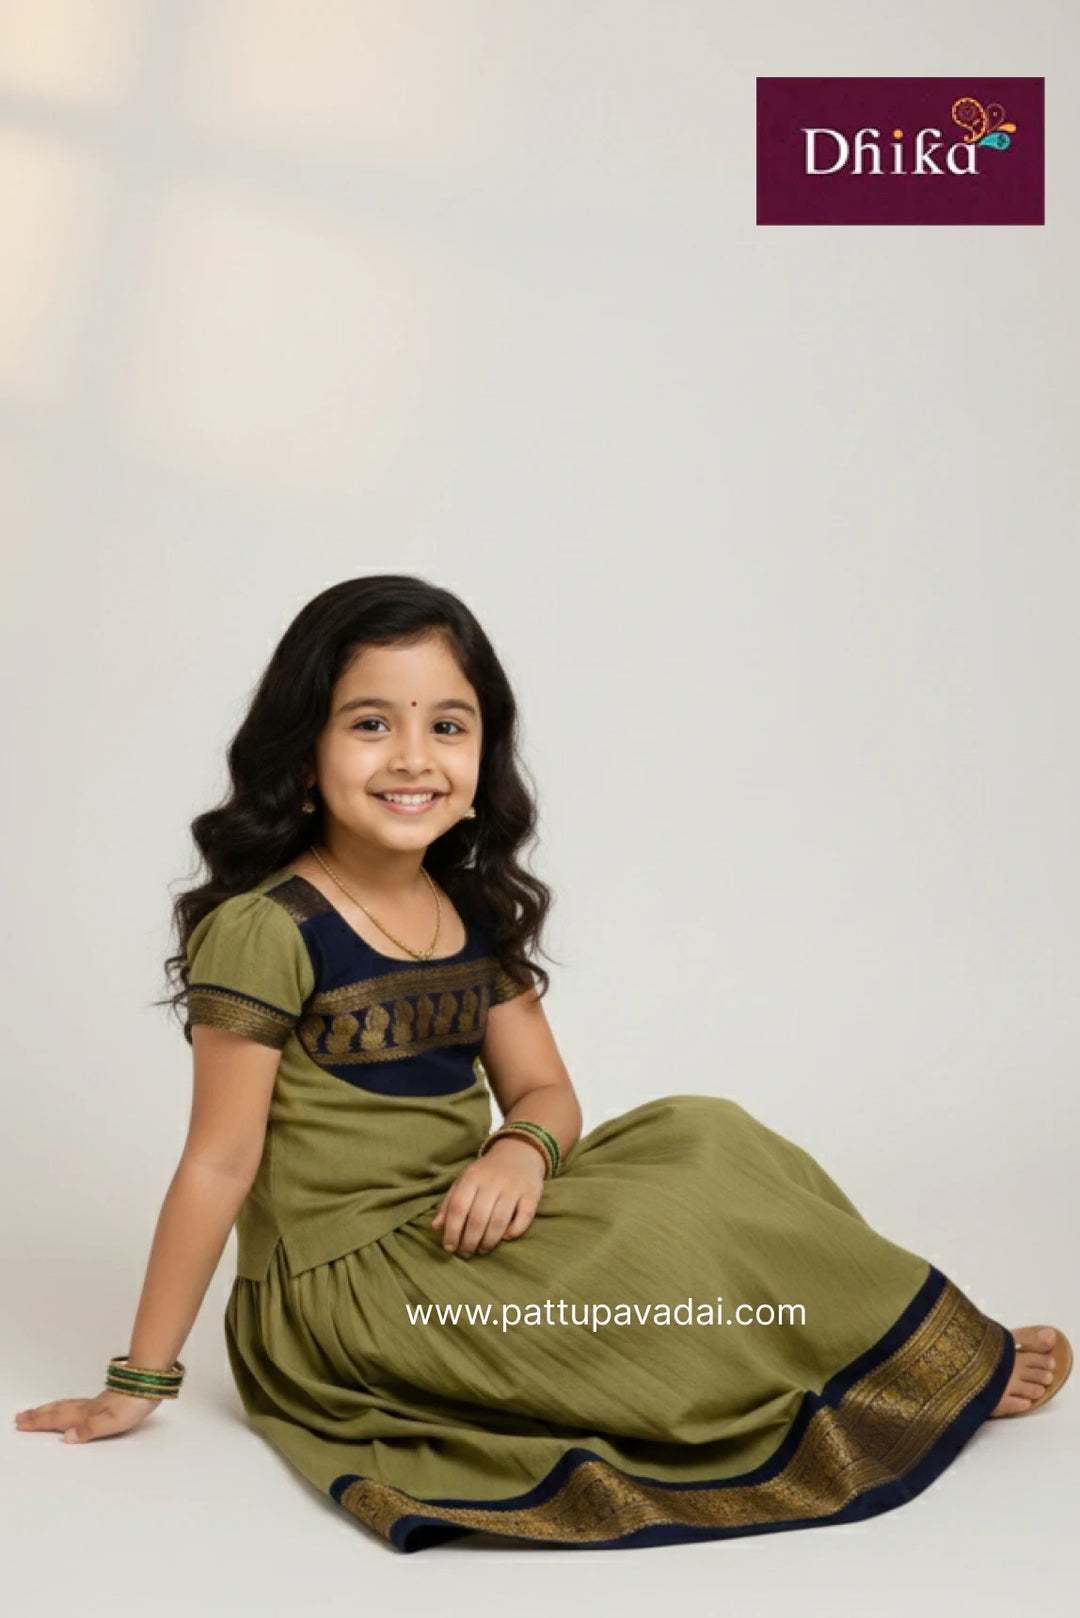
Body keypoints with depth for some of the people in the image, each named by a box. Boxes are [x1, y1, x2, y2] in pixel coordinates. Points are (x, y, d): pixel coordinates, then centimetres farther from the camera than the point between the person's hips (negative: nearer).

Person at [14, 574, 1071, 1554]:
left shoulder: (478, 914, 5)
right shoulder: (264, 930, -16)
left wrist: (521, 1149, -17)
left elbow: (545, 1092, 7)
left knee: (697, 1140, -5)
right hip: (338, 1294, -7)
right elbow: (221, 1162, -14)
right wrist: (144, 1378, -10)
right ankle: (945, 1372, 4)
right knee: (674, 1225, -16)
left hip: (453, 1241, 7)